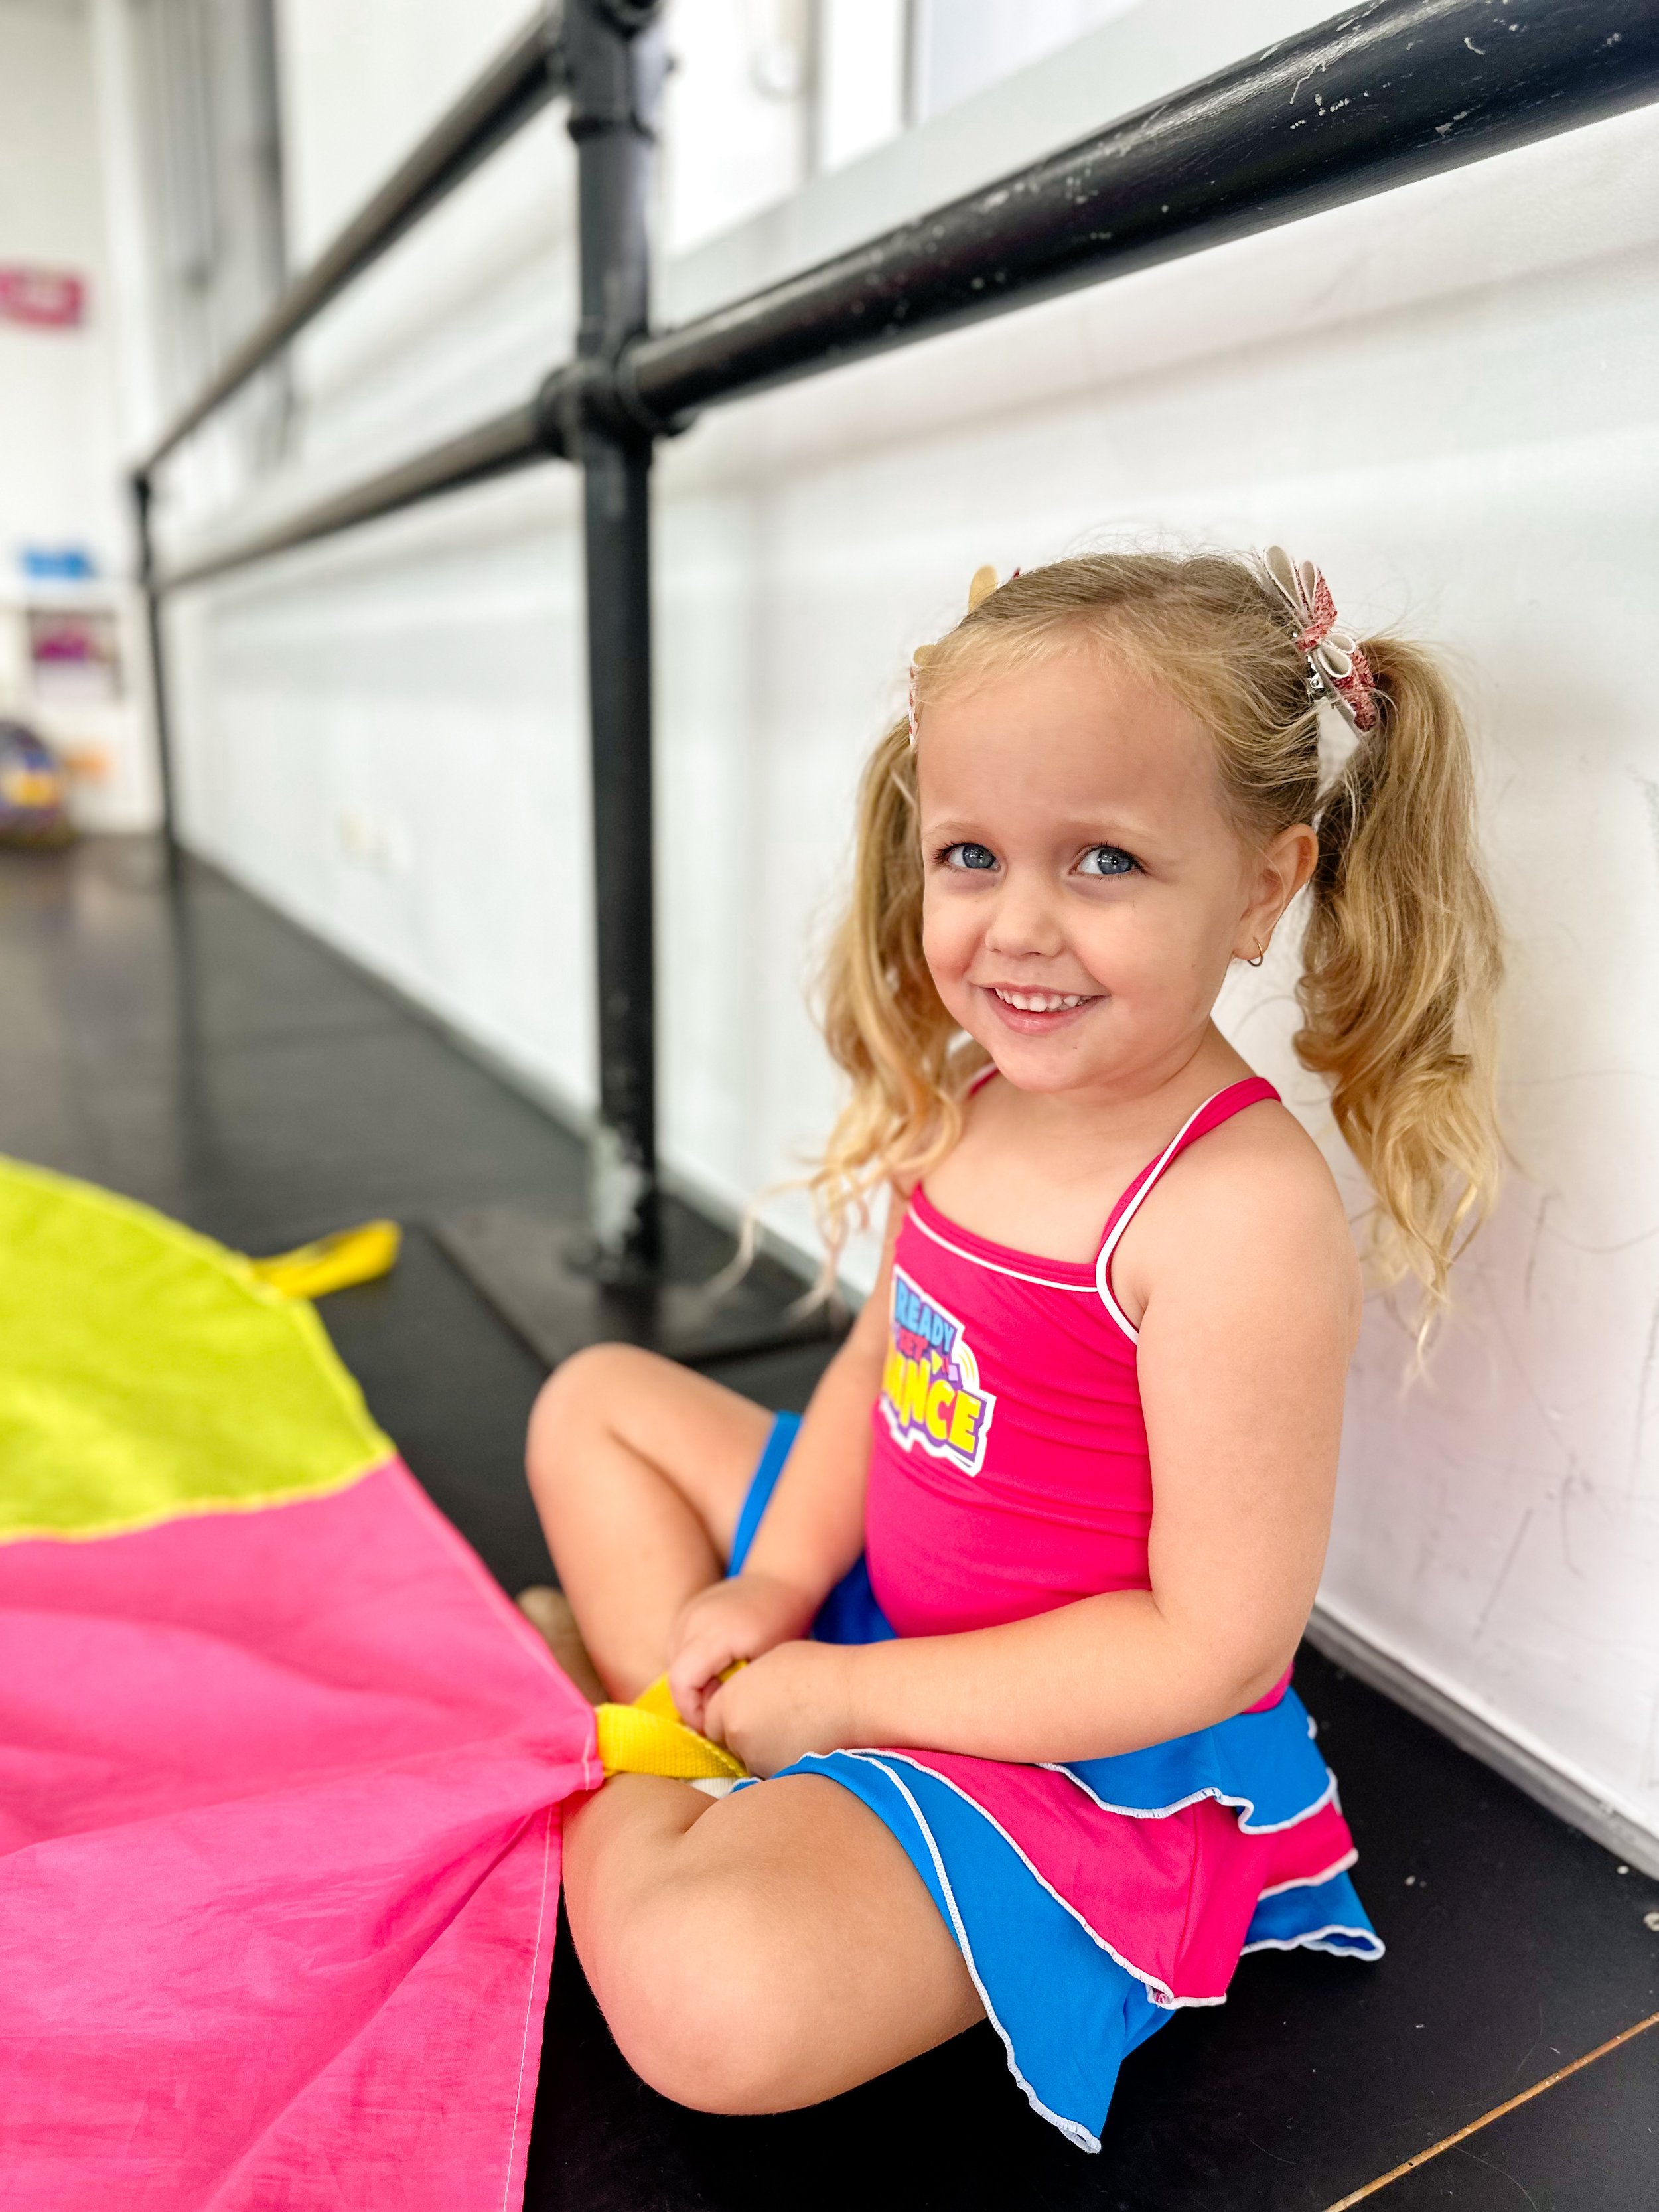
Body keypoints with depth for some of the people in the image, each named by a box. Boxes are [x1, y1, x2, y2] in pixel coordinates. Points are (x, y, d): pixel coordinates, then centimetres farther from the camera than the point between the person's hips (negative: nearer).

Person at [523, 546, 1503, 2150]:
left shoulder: (1240, 1213, -30)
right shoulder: (973, 1101, -6)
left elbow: (1216, 1644, -26)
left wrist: (835, 1693, -19)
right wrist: (771, 1590, -7)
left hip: (1085, 1753, -7)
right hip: (888, 1594, 8)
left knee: (713, 2002, -30)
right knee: (596, 1402, 17)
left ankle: (625, 1805, 4)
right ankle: (686, 1735, 3)